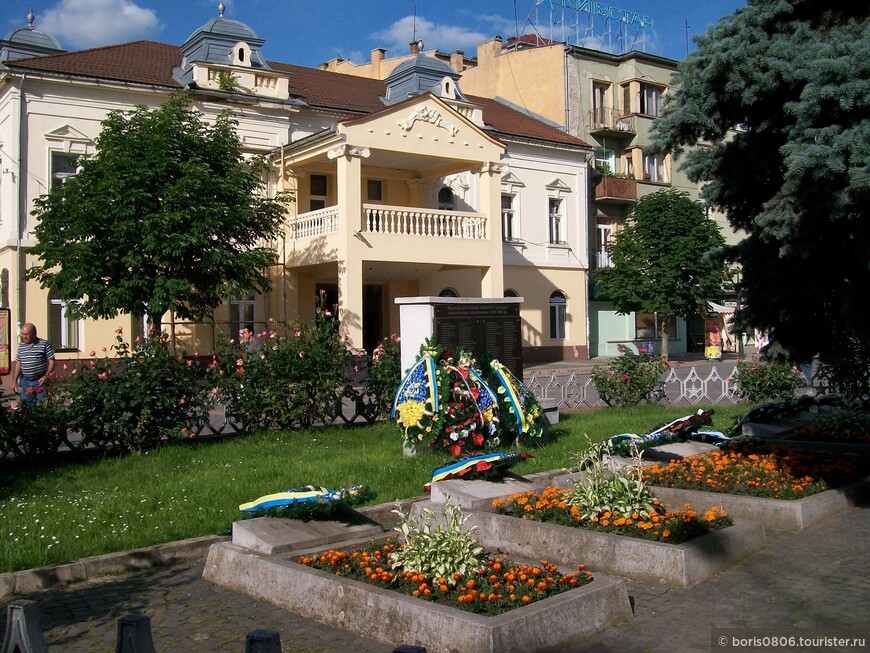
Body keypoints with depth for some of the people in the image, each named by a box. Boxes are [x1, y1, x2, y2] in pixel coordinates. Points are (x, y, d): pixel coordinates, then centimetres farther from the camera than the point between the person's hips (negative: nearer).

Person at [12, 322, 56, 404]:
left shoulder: (44, 344, -6)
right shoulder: (21, 346, 9)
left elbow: (51, 361, -6)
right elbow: (18, 363, 13)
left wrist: (46, 376, -15)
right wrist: (14, 381, 9)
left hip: (40, 381, -5)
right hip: (25, 381, 5)